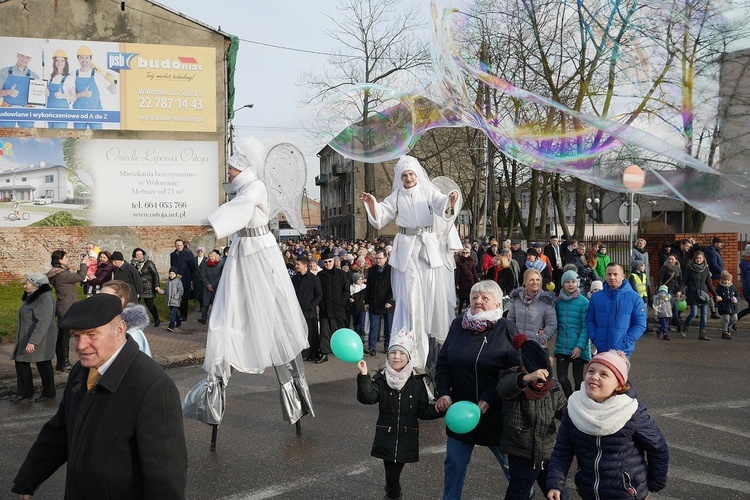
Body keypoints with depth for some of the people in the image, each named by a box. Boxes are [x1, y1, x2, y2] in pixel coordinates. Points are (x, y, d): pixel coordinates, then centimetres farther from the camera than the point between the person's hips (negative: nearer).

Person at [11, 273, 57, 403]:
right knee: (21, 363, 11)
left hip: (40, 340, -10)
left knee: (43, 366, 4)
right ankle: (24, 392, 20)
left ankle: (48, 393, 19)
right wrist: (27, 340, 20)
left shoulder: (45, 298, -22)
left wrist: (33, 341, -30)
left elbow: (43, 322, -28)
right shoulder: (32, 297, 10)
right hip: (26, 339, 10)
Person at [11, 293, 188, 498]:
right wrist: (26, 481, 17)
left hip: (128, 493, -7)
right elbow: (58, 433, 11)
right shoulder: (81, 371, 0)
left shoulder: (152, 386, -27)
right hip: (77, 491, 7)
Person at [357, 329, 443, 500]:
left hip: (406, 438, -1)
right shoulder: (381, 379, -3)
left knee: (393, 476, -2)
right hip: (386, 436, 1)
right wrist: (364, 376, -35)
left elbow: (423, 411, 1)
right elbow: (367, 397, -21)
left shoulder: (417, 382, -3)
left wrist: (439, 409, -17)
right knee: (391, 475, 6)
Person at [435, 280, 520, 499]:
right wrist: (442, 393, -8)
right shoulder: (458, 325, 2)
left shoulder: (506, 329, -10)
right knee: (454, 464, 15)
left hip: (495, 413, -3)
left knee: (511, 464, 12)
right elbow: (442, 363, 7)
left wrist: (489, 400, -21)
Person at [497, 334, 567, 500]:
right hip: (521, 456, -4)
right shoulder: (512, 378, -15)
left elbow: (564, 412, 4)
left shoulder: (553, 387, -3)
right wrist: (527, 378, -59)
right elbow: (504, 388, -39)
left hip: (549, 454, 4)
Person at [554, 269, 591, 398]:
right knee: (561, 378, 1)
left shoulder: (583, 302, -8)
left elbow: (585, 327, -10)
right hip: (562, 346, 3)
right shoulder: (558, 301, 5)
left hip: (578, 348, -3)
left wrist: (580, 346, -17)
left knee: (578, 378, 8)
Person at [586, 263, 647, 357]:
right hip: (601, 350, 3)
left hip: (623, 351, -3)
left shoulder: (634, 299, -3)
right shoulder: (596, 297, 6)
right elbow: (590, 320, 11)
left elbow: (640, 325, -4)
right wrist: (594, 338, -4)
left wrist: (625, 343, -13)